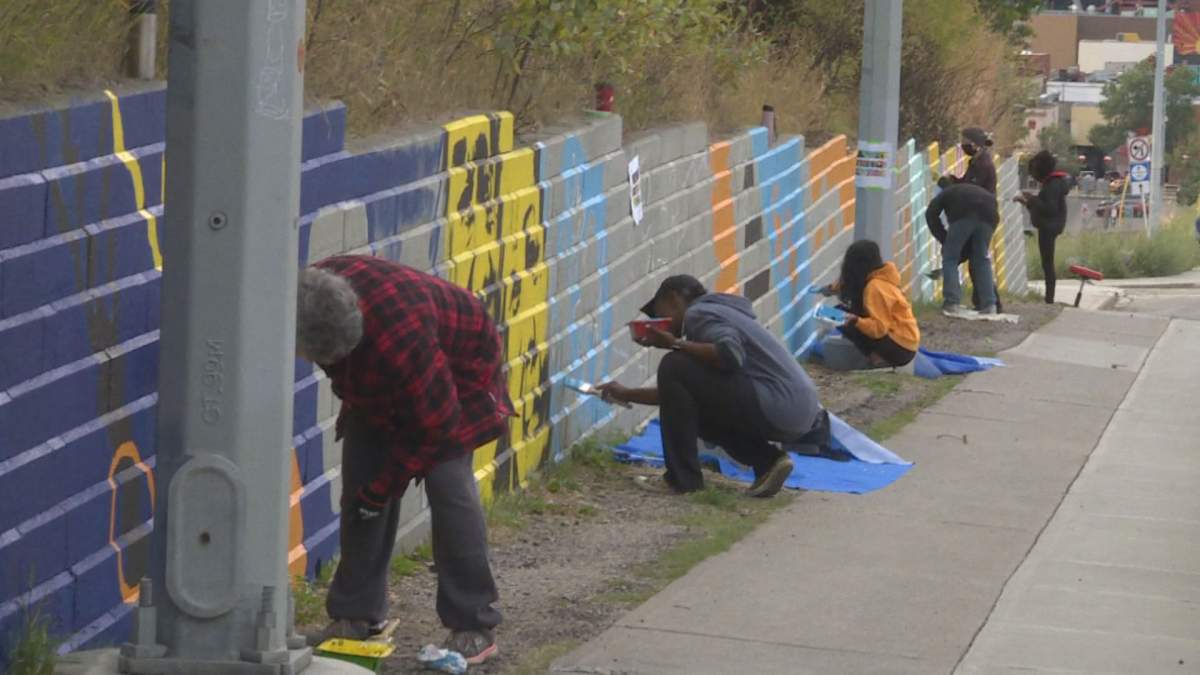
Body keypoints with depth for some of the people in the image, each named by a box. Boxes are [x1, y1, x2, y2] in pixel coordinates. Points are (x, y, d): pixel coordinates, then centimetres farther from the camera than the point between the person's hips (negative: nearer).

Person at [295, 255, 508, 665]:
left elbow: (431, 424, -32)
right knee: (358, 486, 0)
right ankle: (356, 614, 8)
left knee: (448, 487, -17)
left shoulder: (397, 339, -46)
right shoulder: (313, 295, -26)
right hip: (377, 387, 7)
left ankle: (474, 628, -12)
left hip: (457, 374, -7)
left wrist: (382, 487, -22)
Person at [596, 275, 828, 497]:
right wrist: (628, 394, 40)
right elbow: (681, 394, 34)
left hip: (777, 408, -10)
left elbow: (730, 354, -23)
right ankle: (767, 461, 11)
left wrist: (676, 344, -12)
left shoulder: (697, 313, -2)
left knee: (674, 368, -11)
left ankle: (682, 477, -7)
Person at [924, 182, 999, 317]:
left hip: (964, 213, -4)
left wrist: (944, 239, 19)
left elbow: (931, 214, 16)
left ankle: (951, 303, -3)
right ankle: (989, 305, 14)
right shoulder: (986, 194, 44)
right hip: (988, 213, 4)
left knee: (950, 257, 9)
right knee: (982, 259, 20)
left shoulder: (947, 193, 35)